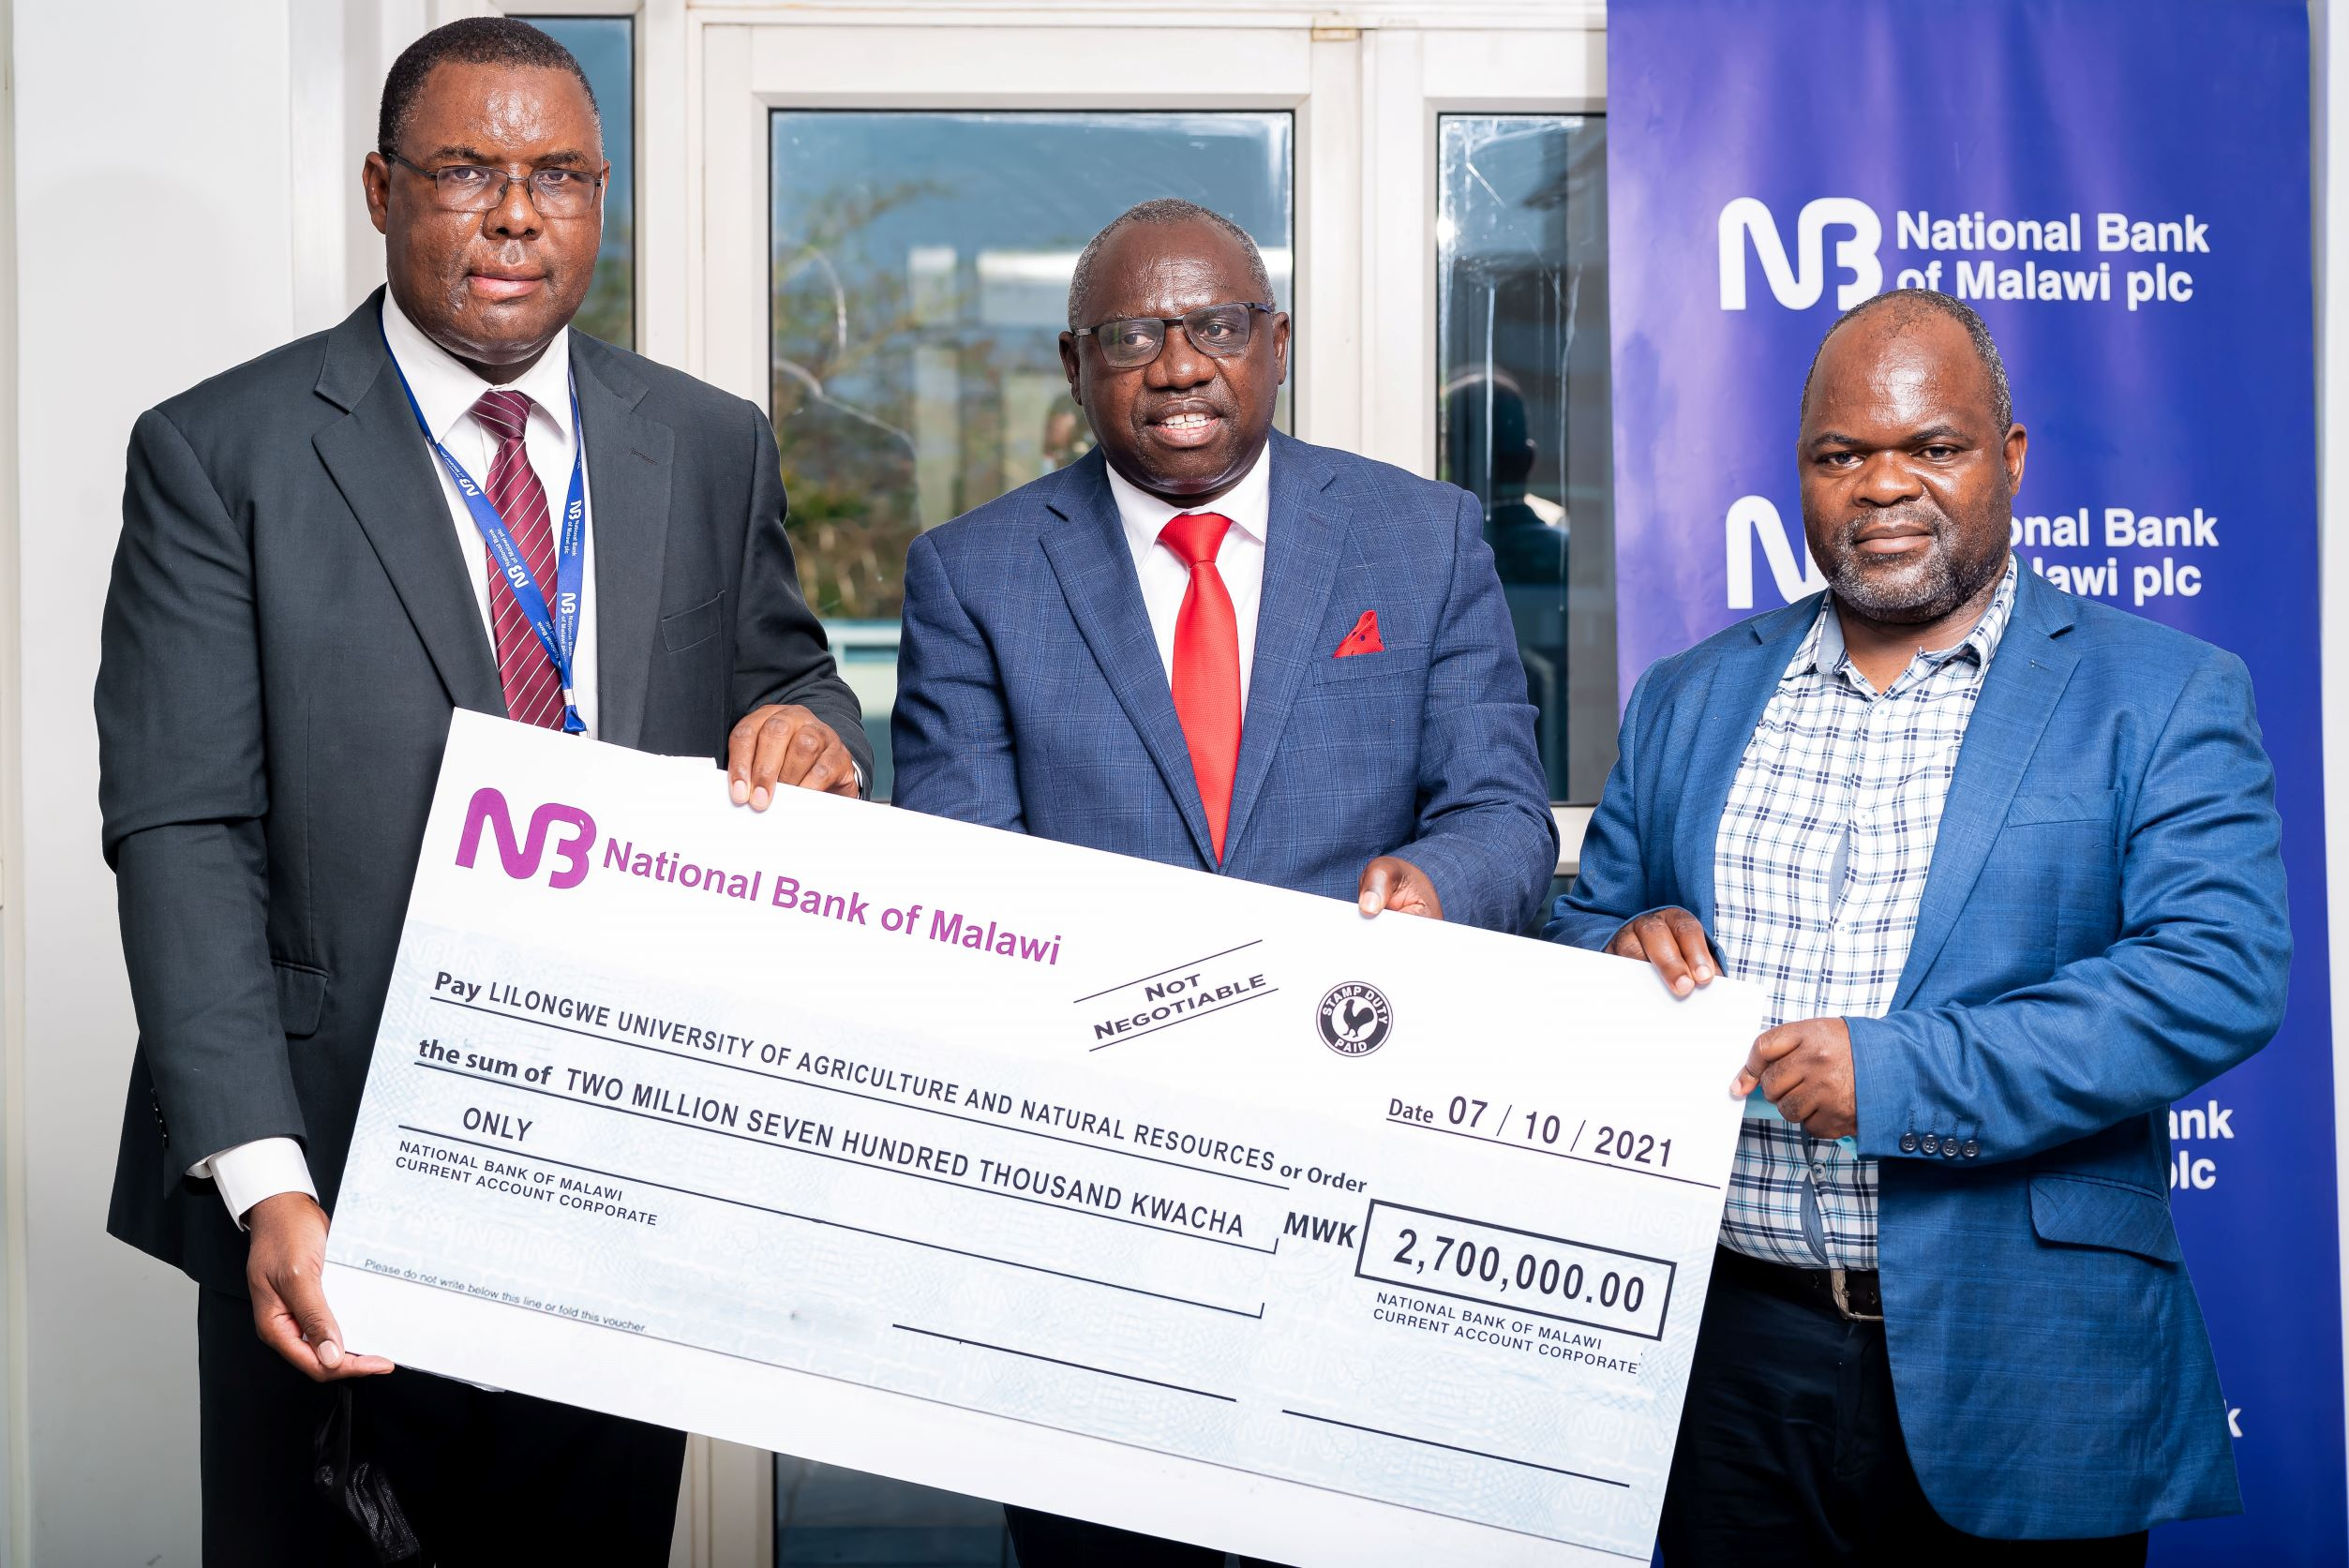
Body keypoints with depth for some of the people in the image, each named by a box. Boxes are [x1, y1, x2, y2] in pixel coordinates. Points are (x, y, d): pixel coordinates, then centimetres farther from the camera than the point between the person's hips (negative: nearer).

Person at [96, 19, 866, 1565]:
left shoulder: (714, 449, 7)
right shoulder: (218, 454, -4)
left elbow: (789, 679, 16)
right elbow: (184, 837, -10)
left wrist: (808, 725, -11)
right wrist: (263, 1183, -20)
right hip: (336, 1182, -3)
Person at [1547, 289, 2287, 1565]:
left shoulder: (2161, 698, -2)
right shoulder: (1686, 701, 12)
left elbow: (2218, 977, -14)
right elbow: (1581, 927, 17)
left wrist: (1901, 1073, -21)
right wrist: (1625, 951, -9)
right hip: (1728, 1352, 3)